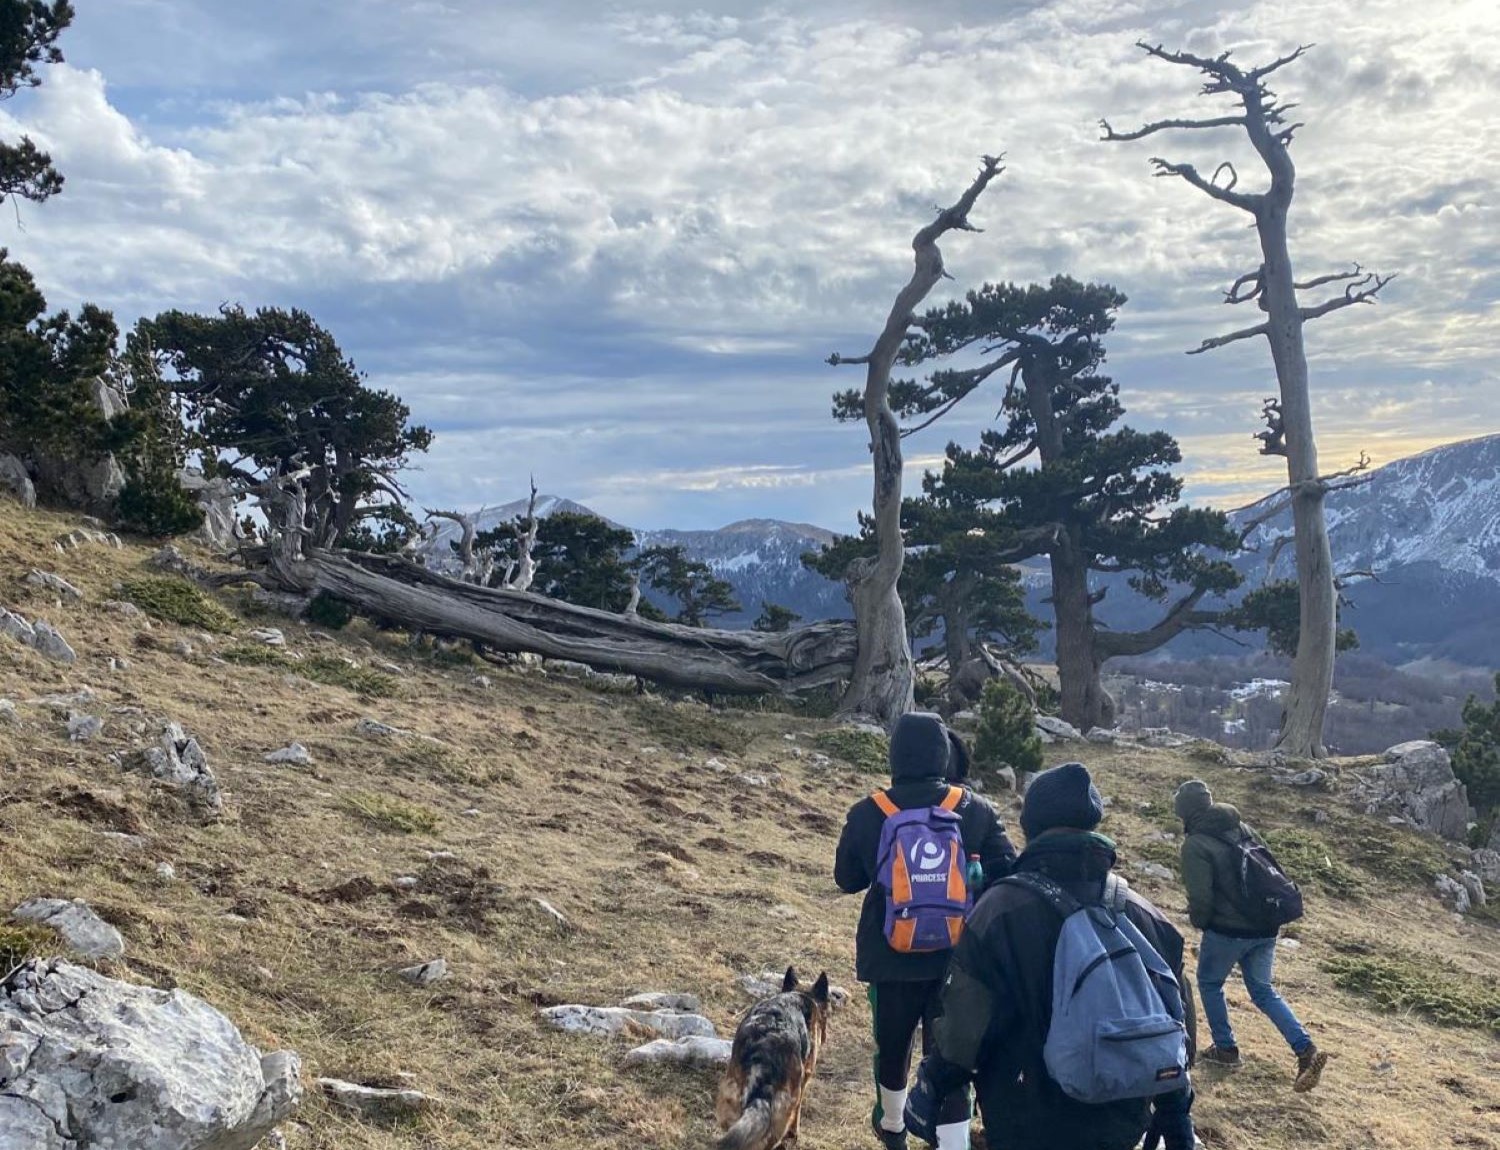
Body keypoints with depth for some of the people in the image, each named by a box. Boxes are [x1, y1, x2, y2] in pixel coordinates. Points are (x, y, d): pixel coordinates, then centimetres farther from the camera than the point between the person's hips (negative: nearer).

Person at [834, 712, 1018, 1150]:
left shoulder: (866, 814, -8)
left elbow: (846, 879, 5)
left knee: (892, 1045, 22)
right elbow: (1007, 876, -6)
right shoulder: (975, 810, -9)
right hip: (958, 956, -1)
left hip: (889, 956, 2)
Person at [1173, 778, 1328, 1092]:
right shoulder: (1242, 829, 6)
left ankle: (1225, 1049, 23)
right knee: (1264, 991, 18)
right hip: (1264, 927, 6)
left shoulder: (1195, 845, -15)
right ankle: (1307, 1051, 5)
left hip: (1227, 930, -6)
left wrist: (1198, 921, 3)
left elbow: (1200, 898, -18)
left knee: (1209, 983, 19)